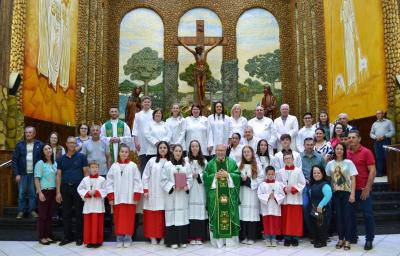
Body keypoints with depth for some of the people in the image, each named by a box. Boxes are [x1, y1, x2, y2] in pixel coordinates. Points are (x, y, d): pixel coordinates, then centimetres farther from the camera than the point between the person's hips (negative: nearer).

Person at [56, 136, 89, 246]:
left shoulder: (81, 157, 1)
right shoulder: (61, 159, 9)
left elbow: (86, 173, 0)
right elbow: (59, 175, 7)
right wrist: (58, 192, 1)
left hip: (78, 187, -3)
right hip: (65, 188, 3)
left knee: (79, 213, 3)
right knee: (66, 213, 7)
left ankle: (79, 237, 12)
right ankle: (67, 236, 18)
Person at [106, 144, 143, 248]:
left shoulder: (133, 166, -1)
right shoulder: (114, 166, 4)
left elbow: (137, 182, -1)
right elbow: (109, 182, 4)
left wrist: (136, 197, -6)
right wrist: (110, 197, -2)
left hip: (129, 198, -2)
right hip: (117, 198, 2)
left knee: (129, 219, 3)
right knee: (118, 219, 7)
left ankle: (128, 239, 14)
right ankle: (119, 239, 17)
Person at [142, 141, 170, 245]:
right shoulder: (152, 161, 3)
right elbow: (145, 176, 4)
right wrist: (145, 190, -1)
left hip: (165, 193, 0)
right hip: (152, 193, 0)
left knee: (164, 215, 1)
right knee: (152, 215, 3)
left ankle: (163, 236, 12)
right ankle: (153, 236, 13)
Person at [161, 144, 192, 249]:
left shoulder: (185, 165, 7)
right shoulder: (167, 165, -1)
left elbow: (189, 178, 7)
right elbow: (164, 180, -4)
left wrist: (186, 186, -10)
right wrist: (173, 186, -15)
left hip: (183, 194, 3)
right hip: (171, 194, -3)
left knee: (183, 217, 6)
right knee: (172, 217, -2)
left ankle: (182, 240, 14)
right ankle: (172, 241, 5)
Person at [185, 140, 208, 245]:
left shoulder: (203, 160, 11)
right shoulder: (186, 160, 3)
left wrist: (198, 176, -10)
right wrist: (191, 176, -15)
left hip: (200, 190, 2)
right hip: (190, 189, -2)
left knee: (200, 212, 0)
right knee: (191, 212, -4)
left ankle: (199, 237, 7)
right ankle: (192, 237, 3)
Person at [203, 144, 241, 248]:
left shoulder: (232, 162, 7)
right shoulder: (210, 164, 7)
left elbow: (238, 175, 1)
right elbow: (205, 177, 1)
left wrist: (227, 174, -10)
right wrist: (215, 176, -11)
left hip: (229, 194, 0)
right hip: (215, 194, 0)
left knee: (230, 214, 0)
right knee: (216, 215, -1)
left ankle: (230, 239, 8)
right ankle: (217, 240, 5)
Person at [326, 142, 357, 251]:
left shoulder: (349, 162, -1)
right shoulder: (330, 164, 6)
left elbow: (353, 179, -2)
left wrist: (352, 194, -9)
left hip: (347, 192, -2)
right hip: (335, 193, 2)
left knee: (347, 216, -3)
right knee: (338, 216, 5)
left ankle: (347, 240, 4)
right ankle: (341, 239, 16)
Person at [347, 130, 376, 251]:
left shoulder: (366, 152, -6)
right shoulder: (346, 153, 5)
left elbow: (372, 171, -9)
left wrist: (367, 188, -14)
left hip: (364, 189, -4)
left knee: (368, 215, -1)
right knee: (350, 214, 10)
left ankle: (369, 240, 10)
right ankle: (352, 237, 24)